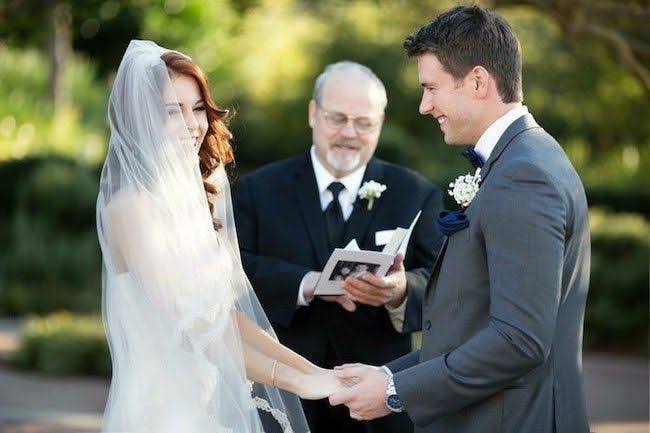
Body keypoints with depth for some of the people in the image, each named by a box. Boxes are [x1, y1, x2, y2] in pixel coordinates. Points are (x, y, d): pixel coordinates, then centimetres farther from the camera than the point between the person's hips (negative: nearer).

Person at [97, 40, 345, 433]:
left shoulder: (192, 196, 10)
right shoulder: (131, 207, -13)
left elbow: (227, 313, 8)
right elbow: (189, 327, -17)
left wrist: (312, 370, -2)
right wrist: (296, 380, -18)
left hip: (217, 398, 7)